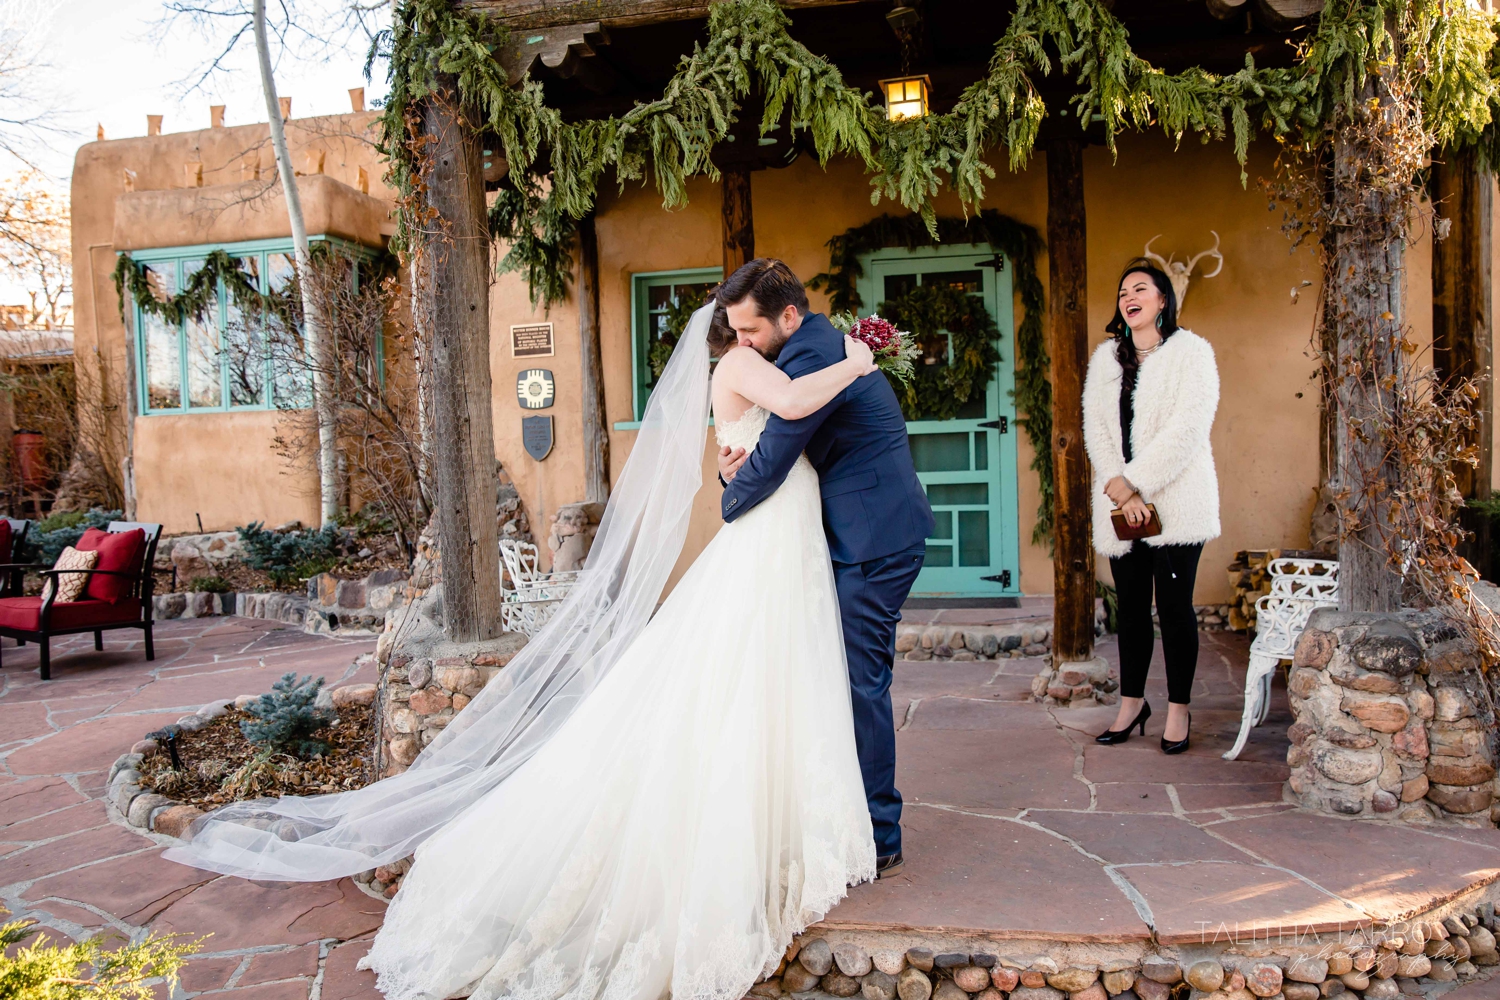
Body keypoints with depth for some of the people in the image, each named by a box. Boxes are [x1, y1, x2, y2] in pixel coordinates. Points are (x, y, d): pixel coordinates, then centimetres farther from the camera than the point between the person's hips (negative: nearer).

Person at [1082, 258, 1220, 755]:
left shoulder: (1191, 352, 0)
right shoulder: (1105, 358, 14)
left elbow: (1186, 430, -11)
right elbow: (1095, 429, 5)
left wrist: (1136, 485, -15)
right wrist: (1118, 486, -10)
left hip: (1176, 501, -4)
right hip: (1119, 503, 4)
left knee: (1174, 604, 0)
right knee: (1131, 605, 9)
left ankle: (1178, 708, 11)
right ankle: (1131, 703, 20)